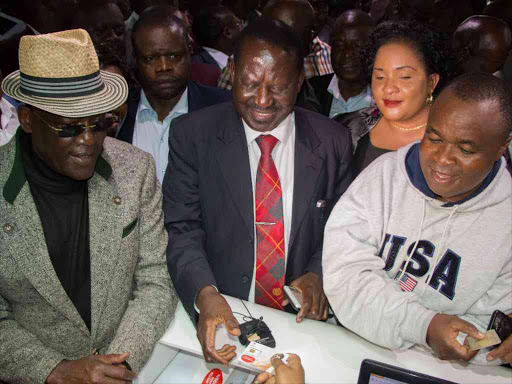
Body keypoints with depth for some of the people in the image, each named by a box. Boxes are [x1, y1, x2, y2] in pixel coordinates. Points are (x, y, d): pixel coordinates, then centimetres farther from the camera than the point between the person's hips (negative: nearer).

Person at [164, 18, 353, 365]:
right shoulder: (192, 135, -5)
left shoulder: (333, 142, -1)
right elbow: (183, 230, -7)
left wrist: (319, 274, -10)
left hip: (301, 313, 1)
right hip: (221, 314, 0)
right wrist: (205, 293, -24)